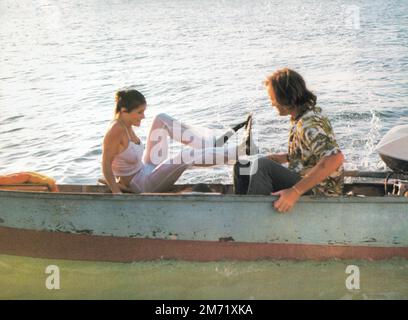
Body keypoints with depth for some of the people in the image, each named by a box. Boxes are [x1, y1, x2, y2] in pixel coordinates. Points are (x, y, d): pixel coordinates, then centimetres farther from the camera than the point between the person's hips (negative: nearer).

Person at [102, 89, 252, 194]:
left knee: (162, 119, 0)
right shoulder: (116, 131, -24)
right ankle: (242, 149, -22)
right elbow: (106, 164, -23)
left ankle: (213, 143, -7)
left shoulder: (126, 125, 3)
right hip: (143, 186, -10)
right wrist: (117, 192, -23)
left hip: (147, 169, 10)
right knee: (186, 155, -29)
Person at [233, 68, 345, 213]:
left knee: (262, 166, -29)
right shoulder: (300, 118, 7)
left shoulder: (309, 124, -23)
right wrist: (283, 157, 8)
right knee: (241, 168, 8)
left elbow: (335, 158, -39)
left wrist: (296, 191, -39)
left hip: (317, 192, -10)